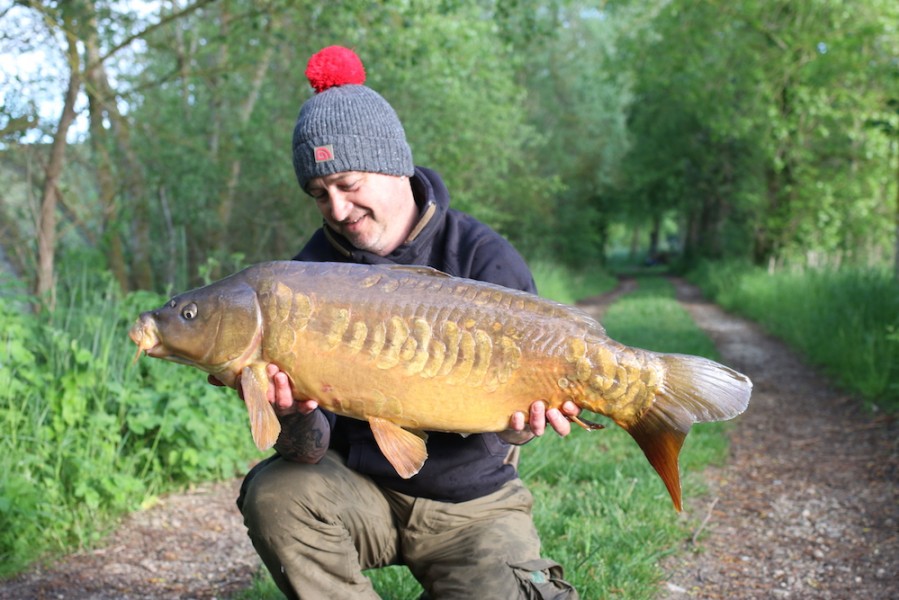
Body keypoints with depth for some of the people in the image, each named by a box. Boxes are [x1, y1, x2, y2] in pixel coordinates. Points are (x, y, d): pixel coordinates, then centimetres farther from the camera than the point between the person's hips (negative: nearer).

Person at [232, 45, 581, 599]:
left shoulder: (485, 260, -11)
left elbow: (510, 403, -11)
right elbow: (312, 451, -12)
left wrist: (517, 423, -35)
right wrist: (294, 416, -36)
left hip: (473, 500, -1)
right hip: (362, 485, 1)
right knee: (275, 494, -27)